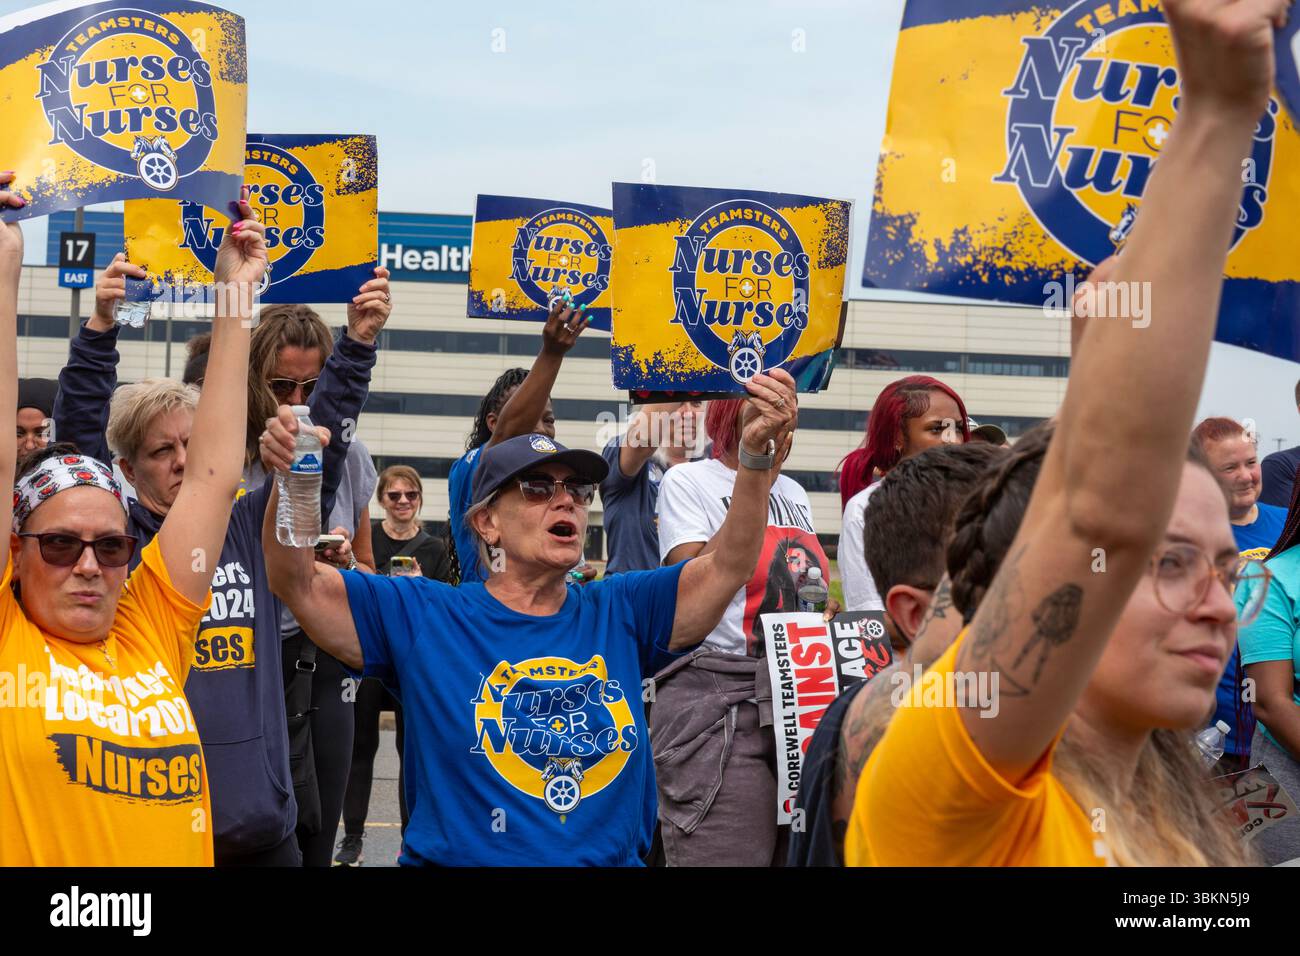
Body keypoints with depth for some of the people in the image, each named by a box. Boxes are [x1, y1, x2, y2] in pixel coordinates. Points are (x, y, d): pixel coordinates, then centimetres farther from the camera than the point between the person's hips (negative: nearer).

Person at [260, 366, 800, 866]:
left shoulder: (619, 615, 9)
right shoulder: (420, 618, 2)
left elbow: (730, 565, 4)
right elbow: (300, 587, -2)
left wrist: (756, 453, -10)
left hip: (613, 859, 3)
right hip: (460, 857, -2)